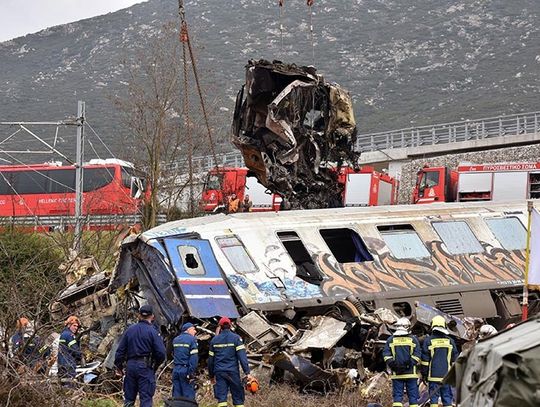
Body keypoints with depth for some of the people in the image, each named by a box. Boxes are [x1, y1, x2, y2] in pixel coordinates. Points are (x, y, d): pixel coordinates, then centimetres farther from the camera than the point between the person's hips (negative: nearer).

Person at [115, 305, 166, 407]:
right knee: (146, 399, -2)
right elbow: (161, 353, -12)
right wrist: (155, 364, 8)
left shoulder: (130, 330, 7)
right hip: (145, 368, -4)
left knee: (129, 398, 12)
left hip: (130, 365, 4)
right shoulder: (152, 331, -7)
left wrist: (118, 366, 20)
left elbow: (120, 350, 8)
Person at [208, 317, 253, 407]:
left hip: (219, 372, 2)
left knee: (221, 399, -2)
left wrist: (211, 375, 24)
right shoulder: (236, 338, 0)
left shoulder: (214, 340, 10)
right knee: (238, 397, 4)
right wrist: (247, 372, -13)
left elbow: (210, 359, 14)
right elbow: (242, 356, -10)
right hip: (233, 372, -2)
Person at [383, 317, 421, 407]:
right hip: (411, 373, -1)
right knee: (412, 396, 5)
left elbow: (386, 355, 1)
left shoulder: (390, 340, 5)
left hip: (396, 374, 1)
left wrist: (392, 364, -3)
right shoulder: (413, 339, 0)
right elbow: (417, 355, -6)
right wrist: (410, 363, -8)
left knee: (397, 395, 3)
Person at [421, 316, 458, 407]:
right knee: (447, 397, 5)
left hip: (433, 375, -2)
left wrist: (424, 374, 5)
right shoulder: (450, 341, 5)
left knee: (434, 397, 0)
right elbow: (455, 360, 9)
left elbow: (425, 360, -2)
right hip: (446, 375, 2)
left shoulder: (428, 341, -3)